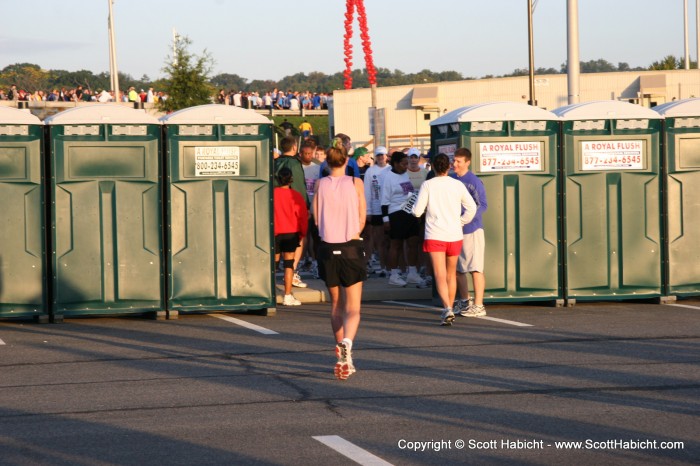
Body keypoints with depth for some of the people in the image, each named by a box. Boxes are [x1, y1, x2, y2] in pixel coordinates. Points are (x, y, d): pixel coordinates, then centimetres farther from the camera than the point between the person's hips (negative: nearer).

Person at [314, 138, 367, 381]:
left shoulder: (320, 184, 0)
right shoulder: (356, 183, -3)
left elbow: (317, 219, 3)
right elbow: (362, 220, 0)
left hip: (328, 249, 2)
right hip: (351, 250, -2)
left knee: (336, 305, 16)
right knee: (353, 308, -3)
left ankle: (343, 359, 19)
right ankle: (346, 343, -32)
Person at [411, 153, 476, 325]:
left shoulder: (428, 185, -5)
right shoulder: (457, 185, 3)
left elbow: (417, 211, -6)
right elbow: (471, 208, 1)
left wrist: (414, 207, 16)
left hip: (434, 236, -3)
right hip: (454, 235, 3)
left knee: (440, 276, -8)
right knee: (451, 274, 18)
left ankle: (447, 309, -26)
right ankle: (448, 309, 27)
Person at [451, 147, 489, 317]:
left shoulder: (474, 182, -12)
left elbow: (482, 205, -15)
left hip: (472, 229, -8)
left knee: (475, 268, -5)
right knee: (457, 269, 14)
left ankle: (478, 306, -1)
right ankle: (464, 302, 27)